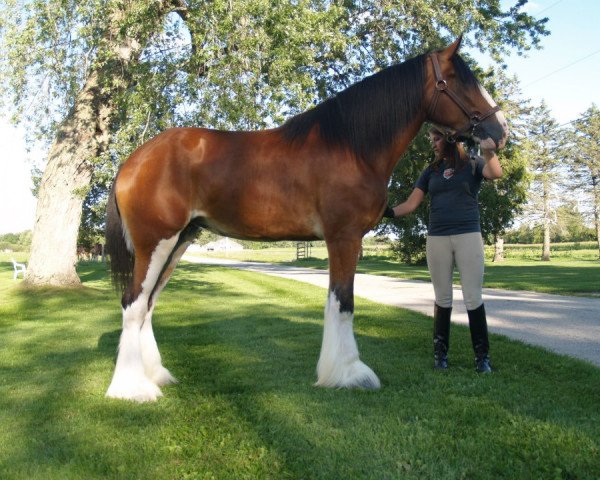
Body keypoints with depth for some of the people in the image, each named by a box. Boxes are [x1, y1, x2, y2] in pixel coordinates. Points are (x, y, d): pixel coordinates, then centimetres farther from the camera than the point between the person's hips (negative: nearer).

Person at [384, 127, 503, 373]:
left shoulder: (472, 164, 4)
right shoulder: (431, 170, 12)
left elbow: (496, 173, -18)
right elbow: (411, 204, 6)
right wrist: (387, 212, -9)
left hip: (468, 236, -3)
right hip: (437, 239, 3)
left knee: (473, 297, -3)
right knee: (442, 298, 7)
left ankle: (482, 355, 5)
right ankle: (440, 352, 15)